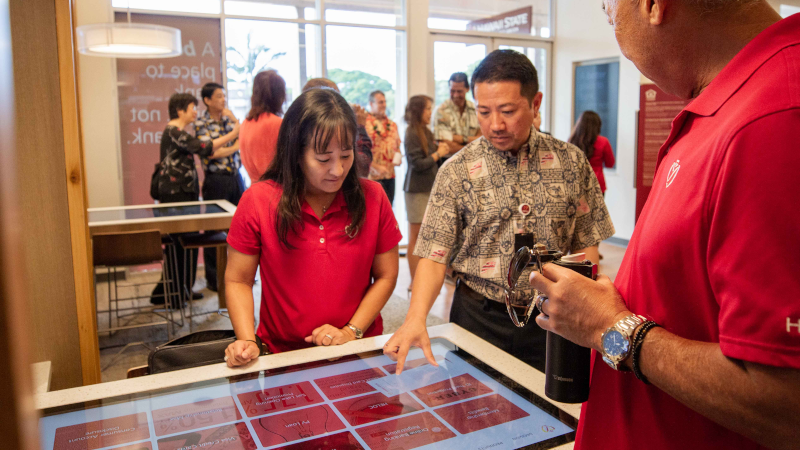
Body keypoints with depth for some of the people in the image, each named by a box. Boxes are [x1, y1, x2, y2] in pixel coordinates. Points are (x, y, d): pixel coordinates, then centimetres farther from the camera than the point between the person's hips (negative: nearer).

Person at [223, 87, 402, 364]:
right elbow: (238, 281, 1)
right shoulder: (258, 201, -5)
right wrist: (247, 341, -13)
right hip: (283, 355, 0)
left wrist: (353, 331, -7)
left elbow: (386, 275, 4)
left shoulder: (371, 197, -2)